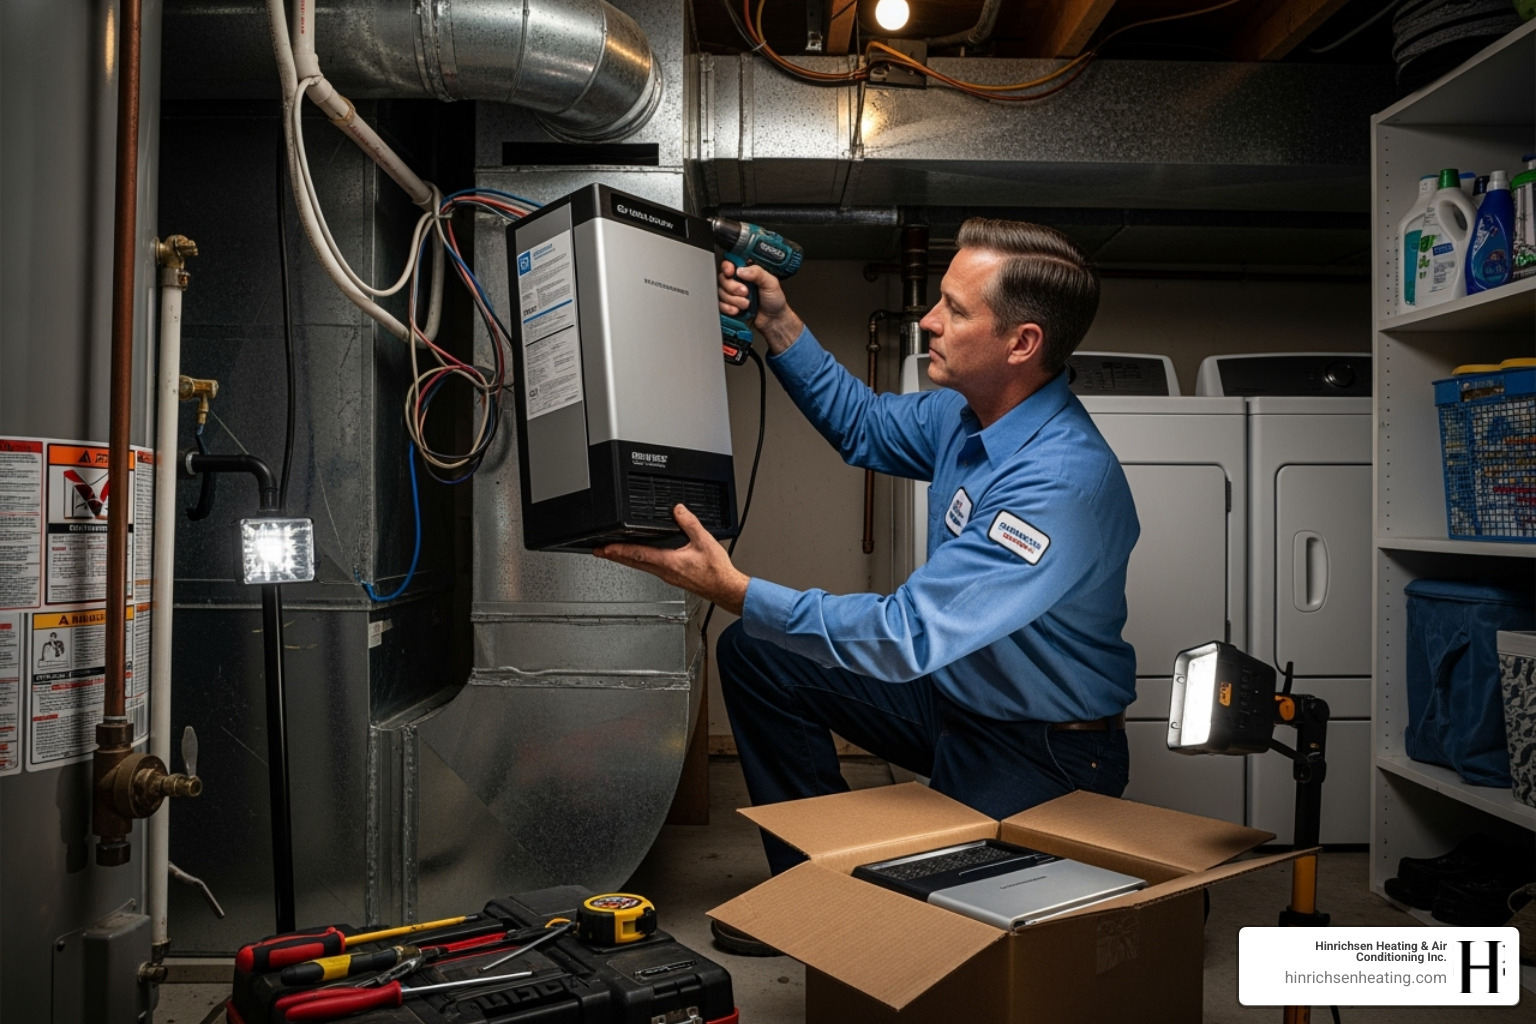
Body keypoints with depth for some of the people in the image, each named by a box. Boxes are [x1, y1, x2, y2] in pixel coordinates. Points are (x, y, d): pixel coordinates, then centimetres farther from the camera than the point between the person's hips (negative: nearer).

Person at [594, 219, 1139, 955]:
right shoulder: (969, 409, -5)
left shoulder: (1063, 482, -33)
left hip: (1042, 754, -8)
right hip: (950, 692, 9)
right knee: (753, 654, 6)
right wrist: (779, 327, 5)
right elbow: (867, 428, 16)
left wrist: (733, 591, -35)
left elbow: (905, 637, -35)